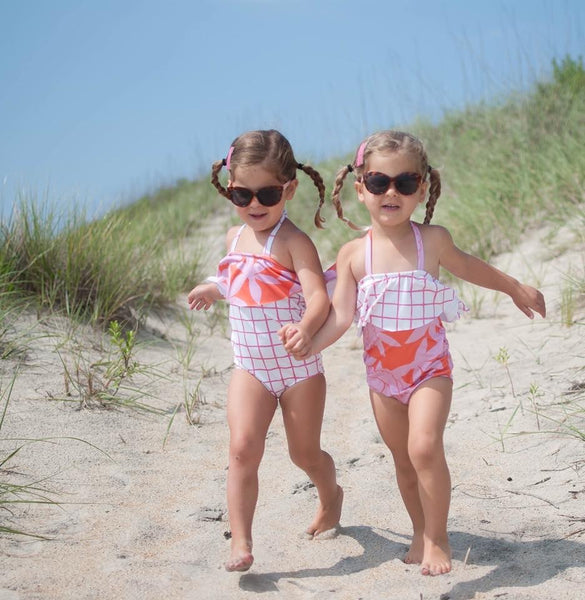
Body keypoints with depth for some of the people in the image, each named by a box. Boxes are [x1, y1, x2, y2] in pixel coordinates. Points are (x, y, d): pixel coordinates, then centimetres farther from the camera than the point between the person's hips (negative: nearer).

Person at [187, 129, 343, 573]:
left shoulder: (293, 241, -18)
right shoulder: (235, 238, 4)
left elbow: (319, 297, -32)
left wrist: (305, 328, -50)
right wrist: (215, 289, 24)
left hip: (298, 368, -4)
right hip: (250, 368, 4)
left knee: (305, 453, 13)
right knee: (243, 449, -14)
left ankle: (331, 497, 45)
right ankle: (241, 543, -11)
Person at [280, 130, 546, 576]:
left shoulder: (433, 240, -9)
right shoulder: (353, 254, -10)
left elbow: (468, 267, 12)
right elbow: (341, 316, -14)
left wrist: (515, 288, 26)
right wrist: (310, 341, -34)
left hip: (430, 367, -2)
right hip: (382, 374, 2)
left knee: (425, 447, -20)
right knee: (403, 459, 14)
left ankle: (437, 538, -2)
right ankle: (421, 532, 35)